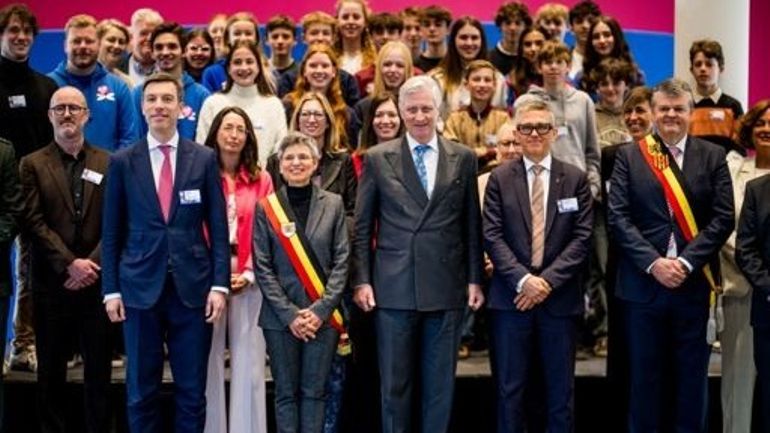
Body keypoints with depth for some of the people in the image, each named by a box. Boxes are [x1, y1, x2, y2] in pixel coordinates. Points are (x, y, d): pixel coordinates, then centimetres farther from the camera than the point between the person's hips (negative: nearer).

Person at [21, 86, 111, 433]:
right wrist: (69, 264, -13)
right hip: (51, 283, 0)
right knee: (51, 369, 7)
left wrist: (92, 264, -11)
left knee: (99, 367, 5)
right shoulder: (33, 164, 5)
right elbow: (34, 222, -4)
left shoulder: (107, 163, 8)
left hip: (97, 281, 1)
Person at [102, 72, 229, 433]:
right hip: (140, 286, 0)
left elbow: (218, 227, 3)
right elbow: (111, 232, 5)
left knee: (192, 389, 6)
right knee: (141, 389, 8)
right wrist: (111, 288, 0)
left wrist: (220, 283, -4)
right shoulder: (122, 162, 4)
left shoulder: (204, 159, 4)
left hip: (192, 286, 0)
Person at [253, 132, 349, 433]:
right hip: (280, 316, 0)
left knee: (314, 392, 5)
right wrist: (289, 313, -10)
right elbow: (262, 268, -1)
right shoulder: (266, 208, 2)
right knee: (286, 393, 6)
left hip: (322, 315, 1)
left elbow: (341, 261, 1)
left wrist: (322, 309, -9)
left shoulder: (333, 204, 4)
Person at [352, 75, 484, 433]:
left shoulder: (463, 158, 7)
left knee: (440, 382, 8)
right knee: (394, 383, 7)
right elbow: (362, 227, 4)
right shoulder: (377, 158, 4)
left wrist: (475, 279, 5)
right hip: (394, 286, -1)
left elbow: (471, 225, 8)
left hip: (446, 286, 1)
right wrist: (361, 280, -2)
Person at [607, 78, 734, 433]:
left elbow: (723, 219, -2)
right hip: (643, 282, 0)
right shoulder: (628, 156, 4)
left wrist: (686, 262, -13)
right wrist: (653, 263, -13)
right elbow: (618, 217, -3)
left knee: (692, 376, 9)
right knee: (644, 375, 8)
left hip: (694, 282, 1)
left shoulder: (713, 157, 6)